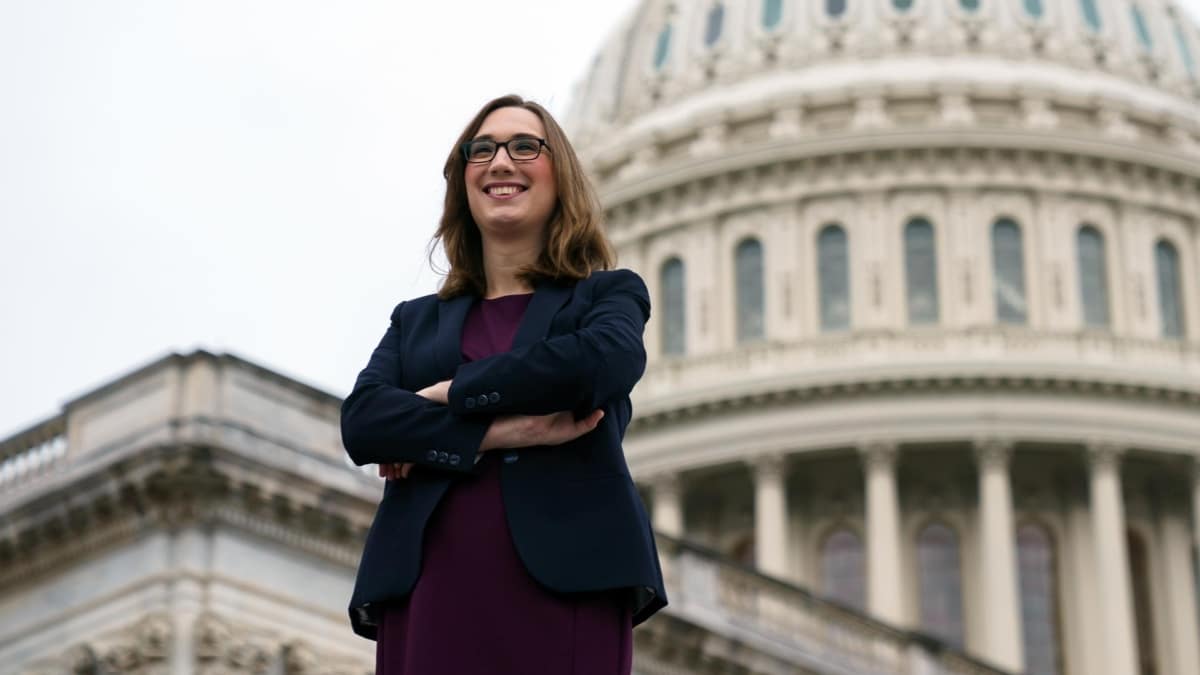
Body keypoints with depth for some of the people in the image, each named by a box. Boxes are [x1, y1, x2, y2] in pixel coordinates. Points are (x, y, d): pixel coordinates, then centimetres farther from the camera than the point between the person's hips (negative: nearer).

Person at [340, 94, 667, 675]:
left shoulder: (608, 295, 16)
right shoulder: (417, 320, 22)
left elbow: (606, 359, -9)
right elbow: (361, 421, 3)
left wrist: (450, 396, -3)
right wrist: (509, 431, -10)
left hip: (566, 582, -2)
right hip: (431, 591, 2)